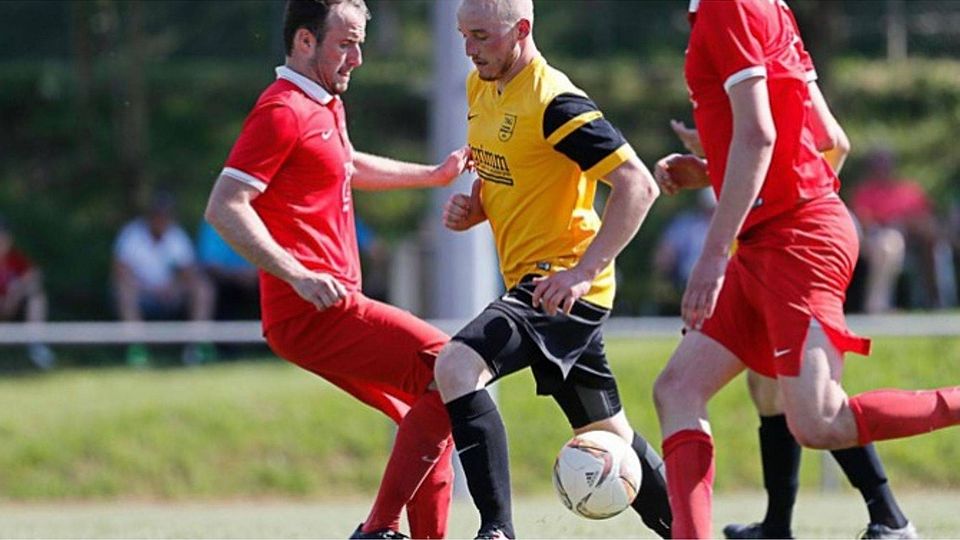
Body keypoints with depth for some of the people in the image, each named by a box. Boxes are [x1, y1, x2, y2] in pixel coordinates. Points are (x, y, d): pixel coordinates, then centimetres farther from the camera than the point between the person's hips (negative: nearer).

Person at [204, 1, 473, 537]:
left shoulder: (326, 106, 20)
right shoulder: (282, 111, -11)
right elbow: (224, 208, -19)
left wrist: (434, 174, 44)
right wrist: (300, 277, -26)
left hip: (330, 309, 10)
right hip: (312, 312, -10)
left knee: (432, 416, 14)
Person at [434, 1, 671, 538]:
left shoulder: (554, 101, -19)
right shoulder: (481, 89, 9)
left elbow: (639, 186, -23)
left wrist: (584, 271, -30)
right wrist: (472, 205, 3)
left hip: (564, 285, -10)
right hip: (530, 282, 10)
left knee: (456, 366, -26)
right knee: (607, 434, 18)